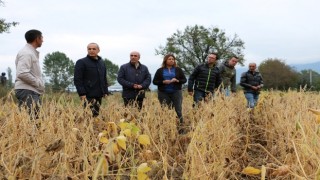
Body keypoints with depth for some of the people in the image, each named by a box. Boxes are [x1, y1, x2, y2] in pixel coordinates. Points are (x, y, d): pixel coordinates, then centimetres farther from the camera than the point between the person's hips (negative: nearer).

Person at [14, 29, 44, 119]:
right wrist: (39, 83, -14)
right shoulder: (26, 53, -11)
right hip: (26, 91, -10)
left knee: (36, 119, 8)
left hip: (33, 91, 10)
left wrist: (40, 84, 11)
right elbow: (22, 74, -22)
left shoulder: (33, 52, 20)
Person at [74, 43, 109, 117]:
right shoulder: (81, 62, -3)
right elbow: (77, 80, -9)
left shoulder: (102, 62, 17)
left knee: (96, 114, 9)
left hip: (99, 95, 6)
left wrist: (105, 91, 14)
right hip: (88, 95, -6)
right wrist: (82, 93, -16)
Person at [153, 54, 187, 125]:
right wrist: (163, 82, -12)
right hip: (163, 93, 0)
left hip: (176, 92, 0)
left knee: (178, 109, -7)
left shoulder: (178, 70, 9)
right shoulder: (160, 70, 8)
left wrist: (177, 80, -11)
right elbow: (154, 81, 5)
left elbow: (184, 80, 9)